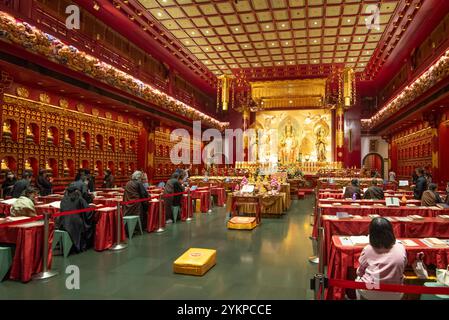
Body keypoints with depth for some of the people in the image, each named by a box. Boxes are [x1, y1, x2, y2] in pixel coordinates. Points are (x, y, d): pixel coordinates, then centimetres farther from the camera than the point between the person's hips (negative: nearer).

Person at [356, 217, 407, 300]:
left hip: (369, 293, -2)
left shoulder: (368, 250, -15)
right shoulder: (401, 249, -10)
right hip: (394, 295, 2)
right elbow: (400, 270, 7)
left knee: (358, 278, 28)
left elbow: (360, 272, -1)